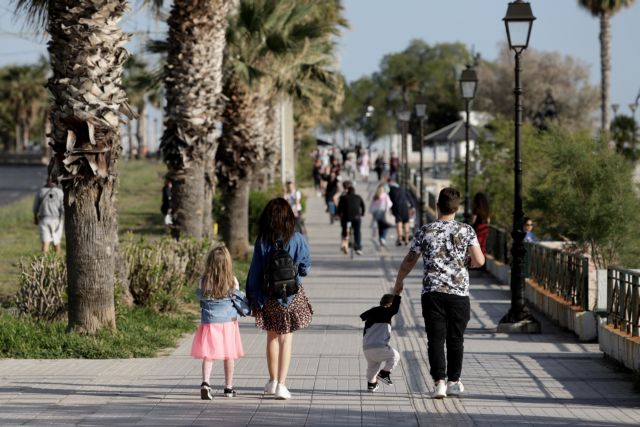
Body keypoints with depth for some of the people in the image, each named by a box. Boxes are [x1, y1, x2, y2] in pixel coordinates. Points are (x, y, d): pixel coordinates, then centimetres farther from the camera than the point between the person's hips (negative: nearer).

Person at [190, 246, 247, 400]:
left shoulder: (204, 281, -8)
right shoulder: (232, 281, -8)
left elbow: (199, 295, 5)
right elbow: (239, 298, 3)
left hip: (209, 322, 0)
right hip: (228, 322, 0)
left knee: (208, 355, 2)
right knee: (229, 356, 13)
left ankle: (205, 383, -20)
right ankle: (228, 388, 22)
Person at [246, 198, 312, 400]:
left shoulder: (262, 241, -8)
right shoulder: (297, 240, -10)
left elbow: (255, 270, -5)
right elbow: (305, 268, -4)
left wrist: (253, 297, 2)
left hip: (268, 296, 1)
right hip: (292, 294, -1)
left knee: (272, 338, 17)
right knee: (286, 339, 3)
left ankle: (273, 381, 27)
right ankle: (281, 384, -4)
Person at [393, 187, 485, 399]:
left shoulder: (425, 231, 0)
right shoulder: (466, 230, -1)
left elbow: (409, 260, 7)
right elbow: (479, 261, -6)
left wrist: (398, 282, 23)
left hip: (432, 292, 0)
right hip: (459, 292, 0)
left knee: (436, 338, 1)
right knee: (455, 338, 13)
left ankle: (439, 382, -11)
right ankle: (454, 381, 21)